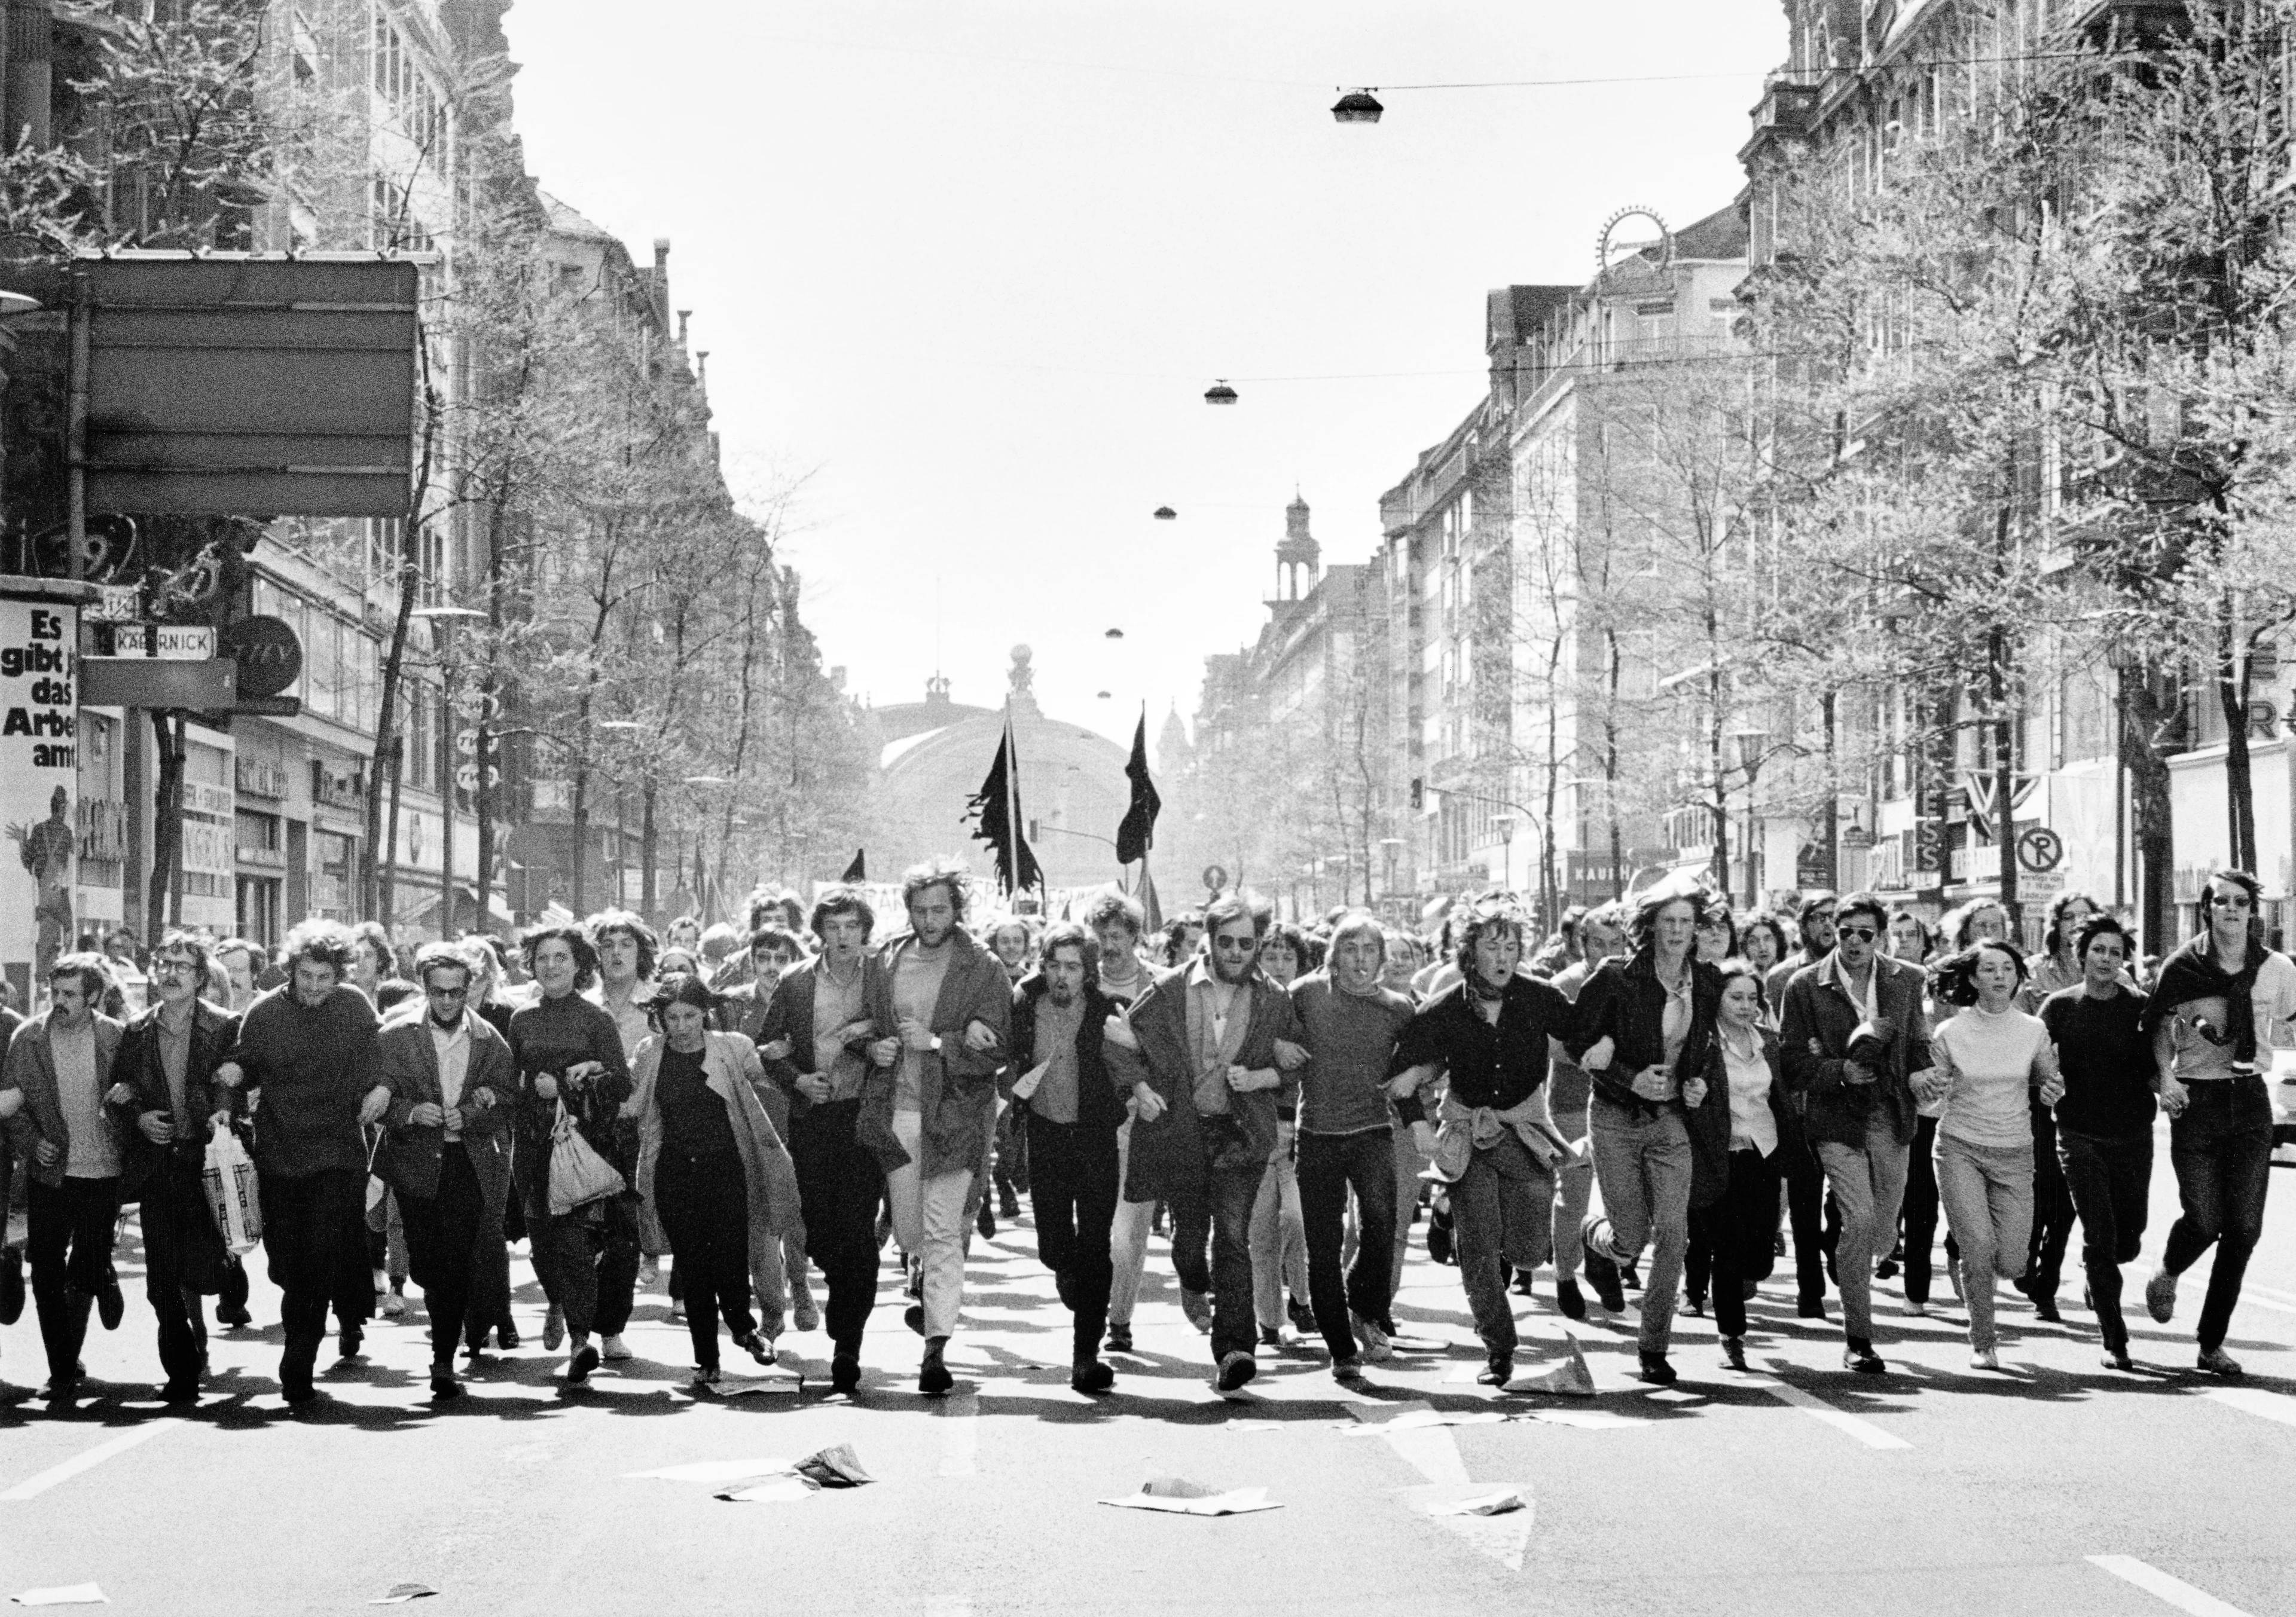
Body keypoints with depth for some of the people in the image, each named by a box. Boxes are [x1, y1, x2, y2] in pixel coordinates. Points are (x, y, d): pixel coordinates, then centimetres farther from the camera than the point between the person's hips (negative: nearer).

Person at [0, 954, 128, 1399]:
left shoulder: (116, 1037, -3)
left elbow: (135, 1094, 8)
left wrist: (124, 1099, -14)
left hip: (101, 1174, -2)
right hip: (50, 1174, 2)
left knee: (83, 1277, -3)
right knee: (47, 1277, 3)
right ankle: (62, 1371, 15)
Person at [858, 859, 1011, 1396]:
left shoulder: (983, 970, -4)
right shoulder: (887, 962, 9)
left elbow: (995, 1052, -10)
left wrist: (936, 1042, -21)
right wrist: (874, 1047, 0)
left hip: (954, 1115, -4)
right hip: (895, 1113, 4)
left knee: (943, 1232, -9)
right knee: (908, 1230, 11)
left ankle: (936, 1348, -8)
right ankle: (924, 1285, 44)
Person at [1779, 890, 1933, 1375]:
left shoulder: (1907, 981, 5)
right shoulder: (1806, 986, -4)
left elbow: (1919, 1045, 16)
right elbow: (1792, 1064, -3)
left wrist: (1922, 1079, -3)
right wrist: (1840, 1071, -17)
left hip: (1890, 1117, 4)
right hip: (1836, 1118, -4)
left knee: (1882, 1227, 9)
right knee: (1860, 1218, -16)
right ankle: (1858, 1338, -6)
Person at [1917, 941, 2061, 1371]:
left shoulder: (2033, 1030, -1)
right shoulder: (1950, 1033, -4)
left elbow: (2048, 1080, 15)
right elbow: (1929, 1100, 5)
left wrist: (2051, 1091, -8)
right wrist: (1925, 1085, -18)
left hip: (2014, 1156, 2)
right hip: (1960, 1148, -2)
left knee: (2011, 1264, -5)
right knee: (1980, 1247, -17)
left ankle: (1964, 1258, 32)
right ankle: (1982, 1344, 3)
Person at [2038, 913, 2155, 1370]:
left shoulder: (2140, 1007, 3)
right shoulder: (2059, 1007, 1)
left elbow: (2154, 1071, 3)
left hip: (2133, 1135, 2)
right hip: (2081, 1137, -2)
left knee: (2128, 1241, 7)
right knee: (2099, 1237, -8)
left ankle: (2095, 1269, 43)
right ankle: (2115, 1341, -1)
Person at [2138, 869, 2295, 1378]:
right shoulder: (2182, 967, -4)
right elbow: (2159, 1030, 8)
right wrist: (2167, 1078, -6)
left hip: (2250, 1102, 2)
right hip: (2196, 1102, -2)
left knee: (2244, 1229, -2)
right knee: (2204, 1219, -11)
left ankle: (2213, 1342, 10)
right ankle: (2166, 1274, 26)